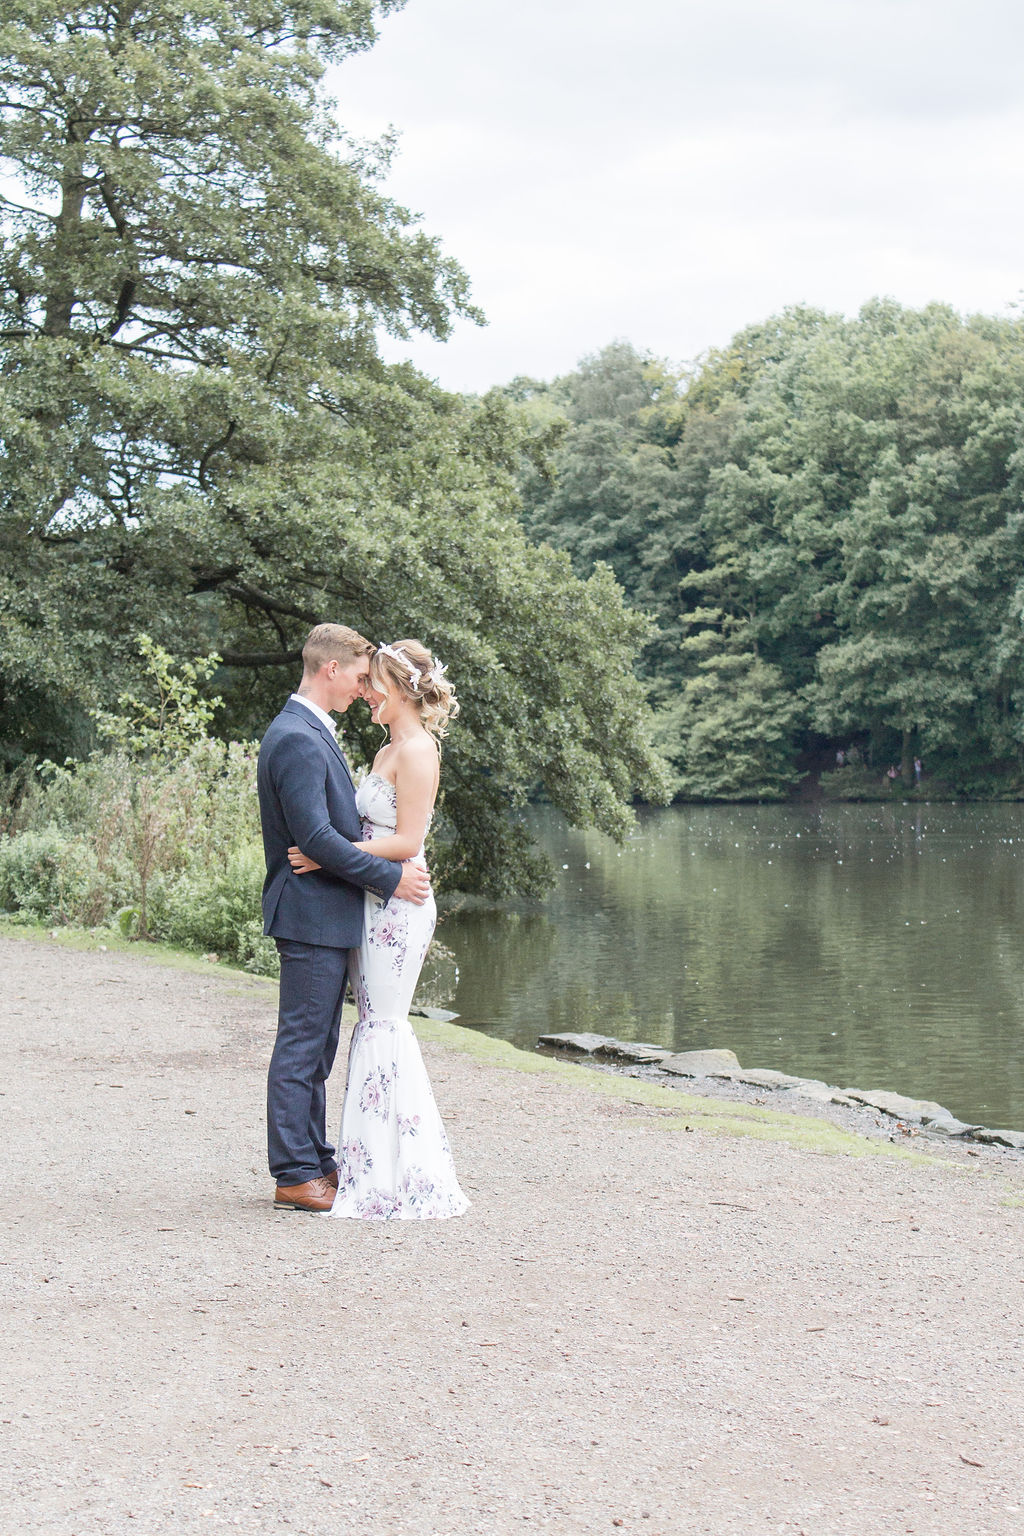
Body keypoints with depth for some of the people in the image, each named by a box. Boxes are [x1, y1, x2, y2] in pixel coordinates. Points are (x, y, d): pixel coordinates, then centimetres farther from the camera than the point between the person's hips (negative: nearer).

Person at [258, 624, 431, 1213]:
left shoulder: (312, 733, 16)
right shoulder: (297, 739, -18)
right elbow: (316, 837, -23)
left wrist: (395, 862, 12)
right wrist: (390, 876, -18)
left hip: (329, 916, 11)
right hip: (312, 915, -11)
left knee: (316, 1048, 15)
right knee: (301, 1046, -4)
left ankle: (315, 1161, 23)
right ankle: (295, 1176, 1)